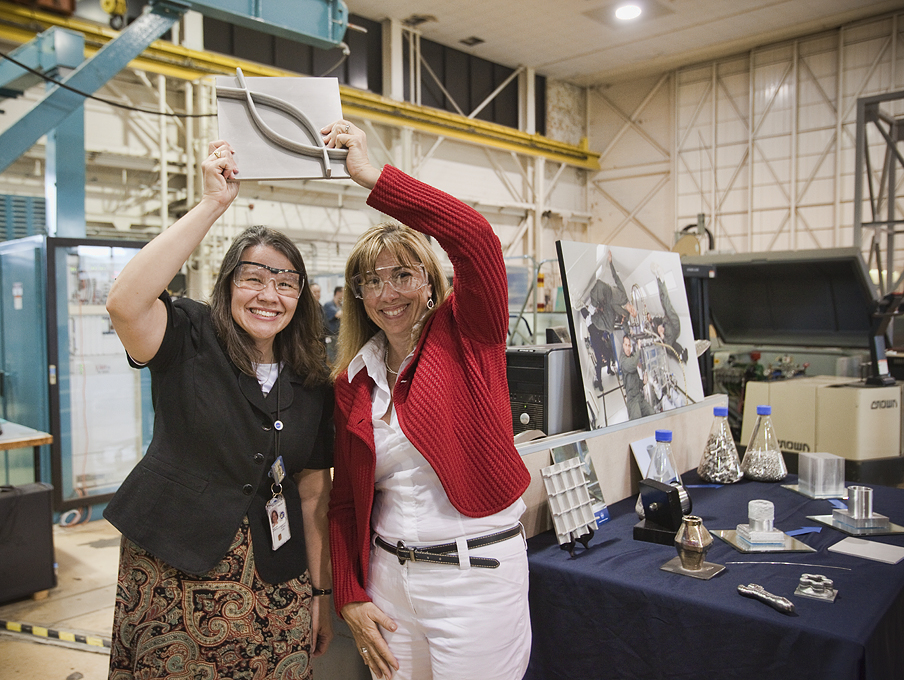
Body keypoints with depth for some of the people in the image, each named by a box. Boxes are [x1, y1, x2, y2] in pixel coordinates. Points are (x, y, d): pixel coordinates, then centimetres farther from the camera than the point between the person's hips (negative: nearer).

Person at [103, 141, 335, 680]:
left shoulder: (313, 385, 3)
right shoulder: (190, 340, -7)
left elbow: (313, 493, 7)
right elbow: (125, 303, -29)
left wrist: (320, 593, 8)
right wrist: (213, 204, -27)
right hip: (171, 576, -2)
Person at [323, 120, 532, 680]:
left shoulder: (467, 335, -6)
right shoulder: (351, 381, 6)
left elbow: (476, 238, -25)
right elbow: (345, 497, 10)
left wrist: (372, 176, -23)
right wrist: (350, 596, 3)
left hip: (476, 574, -4)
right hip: (387, 575, 5)